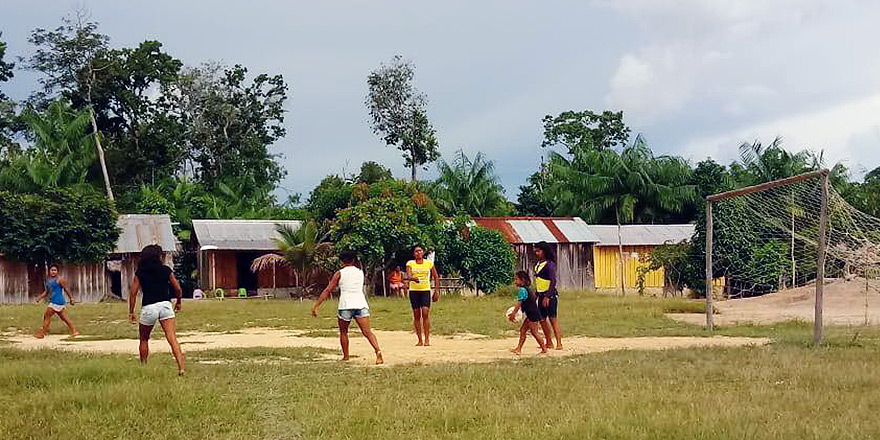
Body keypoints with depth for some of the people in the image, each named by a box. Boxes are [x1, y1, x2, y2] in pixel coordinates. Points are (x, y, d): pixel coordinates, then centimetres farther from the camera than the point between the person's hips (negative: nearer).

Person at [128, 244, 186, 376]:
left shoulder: (140, 273, 4)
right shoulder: (166, 270, 5)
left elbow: (133, 293, 1)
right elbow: (178, 289, 7)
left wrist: (131, 312, 7)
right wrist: (179, 302, 25)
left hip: (148, 308, 0)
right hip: (165, 305, 0)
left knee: (144, 340, 19)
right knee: (172, 339, -8)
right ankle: (181, 368, -20)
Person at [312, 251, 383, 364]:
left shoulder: (340, 273, 5)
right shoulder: (360, 272, 16)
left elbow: (327, 290, 1)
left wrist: (316, 306, 1)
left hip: (346, 305, -2)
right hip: (361, 304, 2)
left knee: (343, 332, 17)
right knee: (367, 332, -6)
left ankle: (346, 357, 20)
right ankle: (378, 351, -26)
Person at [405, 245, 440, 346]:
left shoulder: (429, 263, 5)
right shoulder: (410, 263, 2)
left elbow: (436, 277, 11)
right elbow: (408, 276, -13)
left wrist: (437, 291, 5)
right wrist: (413, 278, -35)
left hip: (426, 290, -1)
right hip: (413, 290, 1)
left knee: (425, 313, -14)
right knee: (416, 315, 1)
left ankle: (427, 339, -10)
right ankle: (420, 340, 7)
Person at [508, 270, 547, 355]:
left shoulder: (522, 289, -17)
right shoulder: (526, 289, 14)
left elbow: (519, 303, -21)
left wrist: (513, 314, -18)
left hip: (533, 314, -11)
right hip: (531, 314, 11)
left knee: (534, 332, -5)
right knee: (523, 330, 11)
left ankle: (544, 349, 2)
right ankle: (519, 348, 13)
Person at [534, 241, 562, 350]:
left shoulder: (549, 264, -13)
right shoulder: (538, 264, 13)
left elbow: (553, 281, -18)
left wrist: (547, 297, -23)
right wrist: (536, 295, 18)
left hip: (550, 295, -9)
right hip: (541, 295, 9)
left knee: (553, 319, -10)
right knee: (542, 319, 11)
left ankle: (559, 343, -11)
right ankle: (549, 343, 21)